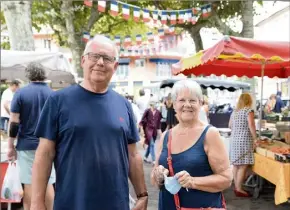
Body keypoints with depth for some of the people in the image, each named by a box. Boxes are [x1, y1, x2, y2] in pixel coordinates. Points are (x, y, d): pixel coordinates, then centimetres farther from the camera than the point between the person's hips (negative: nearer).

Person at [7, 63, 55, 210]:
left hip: (27, 145, -2)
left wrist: (11, 145, 1)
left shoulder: (21, 93, -4)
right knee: (48, 183, 8)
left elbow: (14, 122, -7)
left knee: (29, 183, 5)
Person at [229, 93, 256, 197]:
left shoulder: (234, 111, 13)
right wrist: (255, 138, -13)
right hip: (244, 140, -7)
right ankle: (239, 189, -5)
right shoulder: (249, 110, -8)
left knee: (236, 164, 11)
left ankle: (236, 187, 18)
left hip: (234, 139, 7)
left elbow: (230, 125, 21)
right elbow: (251, 125, -19)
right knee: (243, 165, -5)